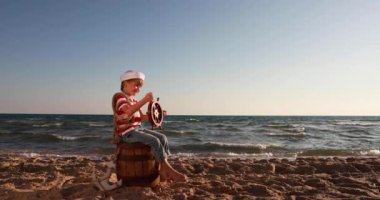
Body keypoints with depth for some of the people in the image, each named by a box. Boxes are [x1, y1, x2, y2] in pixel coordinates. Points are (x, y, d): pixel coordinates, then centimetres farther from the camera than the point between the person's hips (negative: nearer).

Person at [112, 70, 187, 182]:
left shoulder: (133, 100, 19)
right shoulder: (119, 96, -9)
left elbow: (141, 118, 18)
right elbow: (128, 112, -29)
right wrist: (144, 100, -33)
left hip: (137, 129, 9)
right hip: (126, 132, -9)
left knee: (162, 137, -4)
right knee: (154, 140, -25)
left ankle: (163, 170, -8)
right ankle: (169, 169, -14)